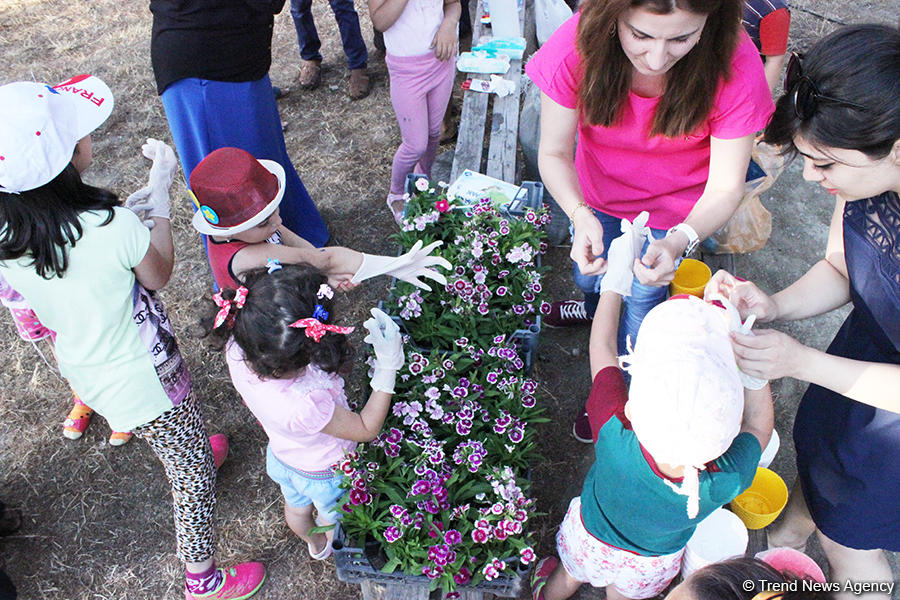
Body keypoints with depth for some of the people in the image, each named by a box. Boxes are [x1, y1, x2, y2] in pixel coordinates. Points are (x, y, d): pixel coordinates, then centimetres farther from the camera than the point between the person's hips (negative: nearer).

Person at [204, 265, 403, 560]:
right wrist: (388, 366, -36)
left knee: (296, 507, 38)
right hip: (325, 474, -5)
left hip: (281, 455, 6)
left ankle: (316, 545, 70)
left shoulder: (237, 350, -36)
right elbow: (366, 429, -31)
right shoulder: (305, 405, -50)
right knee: (336, 522, 32)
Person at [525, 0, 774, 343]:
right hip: (596, 191, 2)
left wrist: (678, 242, -51)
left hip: (671, 207, -1)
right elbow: (554, 153, -25)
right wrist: (580, 215, -46)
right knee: (589, 276, 27)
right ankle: (593, 308, 68)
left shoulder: (737, 67, -35)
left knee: (642, 299, 16)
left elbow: (724, 189, -30)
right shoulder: (576, 46, -34)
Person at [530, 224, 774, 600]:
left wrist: (617, 277, -18)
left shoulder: (615, 437, -47)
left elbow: (602, 349, -29)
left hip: (589, 542, 0)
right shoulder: (731, 479, -43)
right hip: (651, 568, 1)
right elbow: (758, 422, -19)